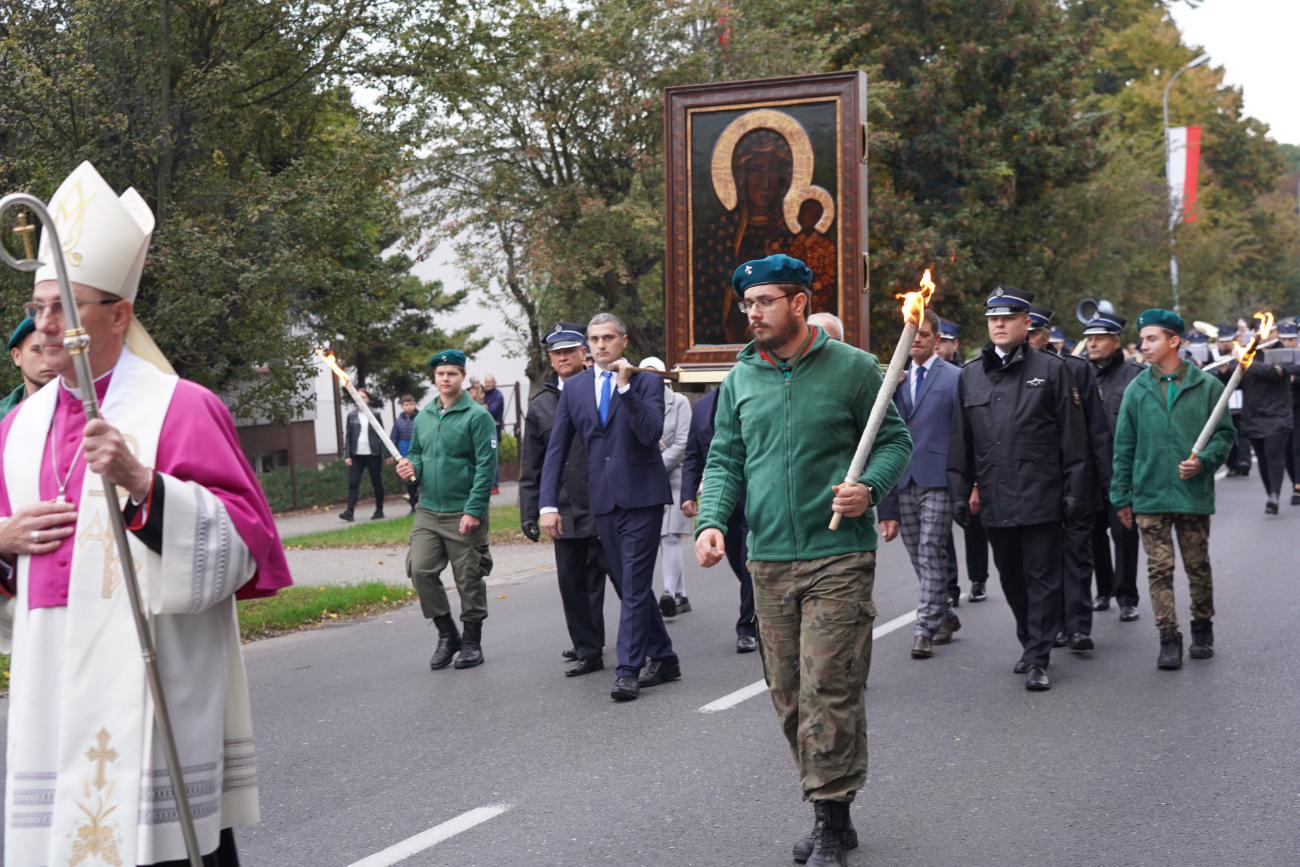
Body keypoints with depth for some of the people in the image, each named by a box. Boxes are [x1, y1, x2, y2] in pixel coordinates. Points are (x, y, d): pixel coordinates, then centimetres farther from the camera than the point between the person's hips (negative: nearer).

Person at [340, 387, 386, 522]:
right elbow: (348, 436, 6)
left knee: (377, 483, 6)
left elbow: (382, 434, 2)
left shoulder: (375, 415, 1)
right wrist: (347, 455, -1)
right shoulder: (351, 416, 6)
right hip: (357, 455, 2)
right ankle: (350, 511, -13)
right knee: (353, 482, -8)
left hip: (373, 454, -1)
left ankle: (379, 511, 15)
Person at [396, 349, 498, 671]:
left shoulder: (476, 416, -7)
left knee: (469, 578, 3)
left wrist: (474, 510, -17)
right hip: (428, 511, 5)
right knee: (421, 570, -6)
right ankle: (446, 634, 10)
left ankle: (472, 642, 17)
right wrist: (412, 466, -1)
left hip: (464, 514, -5)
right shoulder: (423, 417, 12)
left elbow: (486, 465, -11)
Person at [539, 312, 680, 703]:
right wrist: (548, 503, 2)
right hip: (602, 499, 5)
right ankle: (663, 659, 23)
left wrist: (625, 387, -21)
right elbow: (556, 448, 10)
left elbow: (651, 433, -17)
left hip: (641, 495, -5)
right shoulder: (575, 388, 11)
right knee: (632, 585, 11)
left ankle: (628, 671, -8)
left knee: (635, 584, -9)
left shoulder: (646, 381, -1)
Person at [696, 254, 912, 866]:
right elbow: (725, 460, 12)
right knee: (788, 695, 8)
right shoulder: (740, 380, 10)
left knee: (828, 688, -9)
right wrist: (712, 521, -4)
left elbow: (895, 440, 4)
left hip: (839, 556, -5)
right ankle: (828, 814, 20)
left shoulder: (852, 368, -2)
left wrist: (870, 488, -15)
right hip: (768, 561, 5)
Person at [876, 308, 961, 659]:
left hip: (938, 481, -6)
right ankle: (945, 616, 26)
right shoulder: (898, 379, 16)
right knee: (919, 557, 10)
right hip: (905, 482, 6)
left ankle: (924, 629, -8)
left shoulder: (954, 378, 0)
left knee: (931, 555, -9)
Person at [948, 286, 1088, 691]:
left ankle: (1037, 659, 2)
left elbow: (1072, 438, -1)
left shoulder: (1051, 370, 1)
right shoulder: (970, 376, 10)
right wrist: (962, 492, 8)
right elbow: (960, 442, 13)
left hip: (1040, 497, -4)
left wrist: (1075, 492, -5)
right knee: (1011, 578, 14)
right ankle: (1030, 643, 31)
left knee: (1042, 577, -2)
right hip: (994, 500, 4)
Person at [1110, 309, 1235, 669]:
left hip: (1194, 492, -1)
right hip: (1149, 494, 1)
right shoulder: (1137, 389, 4)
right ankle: (1168, 639, 4)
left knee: (1198, 565, 9)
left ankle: (1202, 629, 27)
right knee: (1159, 569, -1)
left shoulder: (1206, 386, 0)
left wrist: (1204, 461, -15)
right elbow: (1124, 446, 8)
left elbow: (1225, 433, 4)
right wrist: (1121, 495, 5)